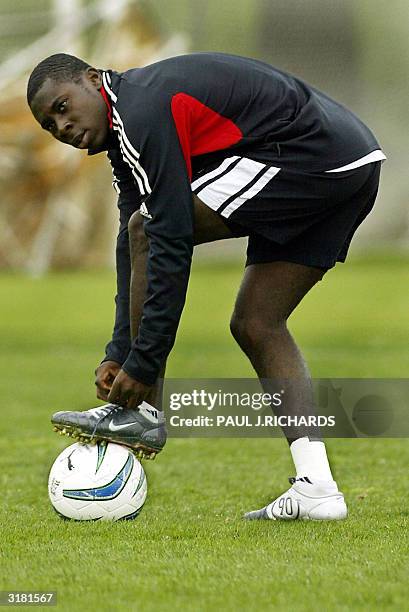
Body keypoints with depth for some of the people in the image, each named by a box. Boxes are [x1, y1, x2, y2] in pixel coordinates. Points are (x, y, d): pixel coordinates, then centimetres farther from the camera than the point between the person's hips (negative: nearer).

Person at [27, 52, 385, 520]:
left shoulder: (144, 109, -15)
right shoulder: (124, 132, 17)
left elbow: (171, 244, -19)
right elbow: (132, 249, 18)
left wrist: (143, 363, -17)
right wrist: (121, 354, 9)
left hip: (312, 154, -11)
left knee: (147, 228, -9)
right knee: (255, 325, 11)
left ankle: (141, 412, -5)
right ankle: (315, 488, 2)